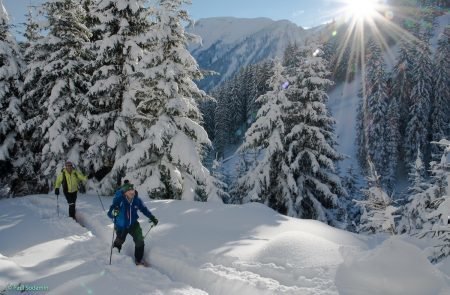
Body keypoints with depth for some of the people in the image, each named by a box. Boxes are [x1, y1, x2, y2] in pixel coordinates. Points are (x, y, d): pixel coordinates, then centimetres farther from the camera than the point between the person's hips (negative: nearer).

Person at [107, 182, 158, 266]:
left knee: (140, 241, -8)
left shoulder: (137, 200, -18)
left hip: (133, 225, 2)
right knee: (119, 241, 22)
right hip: (121, 226, -2)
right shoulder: (119, 200, -29)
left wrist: (152, 218, -2)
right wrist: (113, 213, -51)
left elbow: (144, 209, -1)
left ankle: (139, 260, 15)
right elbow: (109, 214, -29)